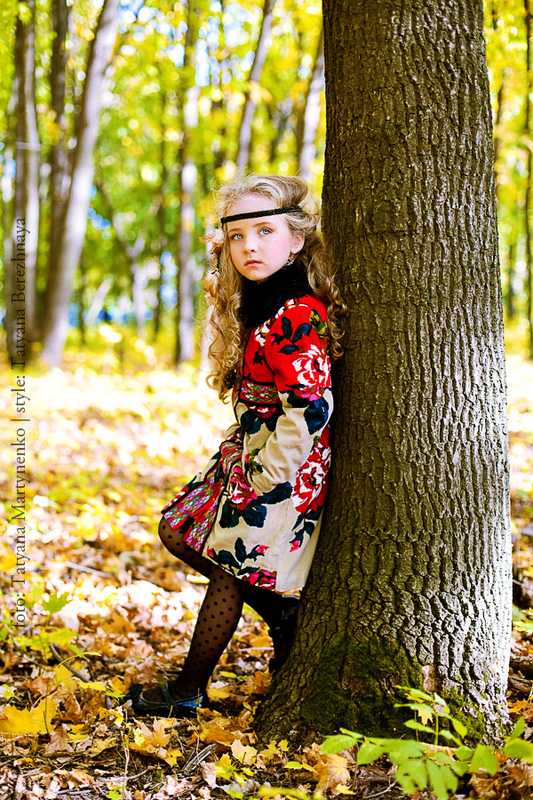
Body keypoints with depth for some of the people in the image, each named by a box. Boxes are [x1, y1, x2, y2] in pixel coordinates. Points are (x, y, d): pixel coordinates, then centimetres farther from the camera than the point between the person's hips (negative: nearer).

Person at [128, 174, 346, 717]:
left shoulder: (298, 316, -24)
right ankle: (283, 617, 17)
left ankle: (187, 693, 17)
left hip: (284, 468, -10)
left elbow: (309, 411, -28)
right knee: (177, 530, 14)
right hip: (251, 453, 10)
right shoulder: (256, 305, 6)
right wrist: (221, 295, 16)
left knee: (229, 567, 0)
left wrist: (263, 477, -20)